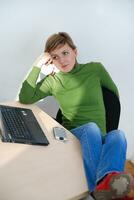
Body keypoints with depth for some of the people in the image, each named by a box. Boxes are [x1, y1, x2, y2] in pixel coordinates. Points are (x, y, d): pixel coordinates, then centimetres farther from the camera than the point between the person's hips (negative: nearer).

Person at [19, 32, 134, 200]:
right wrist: (37, 67, -6)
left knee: (117, 135, -34)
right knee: (91, 128, -35)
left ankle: (105, 182, -61)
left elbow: (115, 94, 20)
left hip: (100, 138, 1)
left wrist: (107, 119, 13)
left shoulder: (95, 69, 7)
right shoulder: (52, 81, 8)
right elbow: (25, 99, -3)